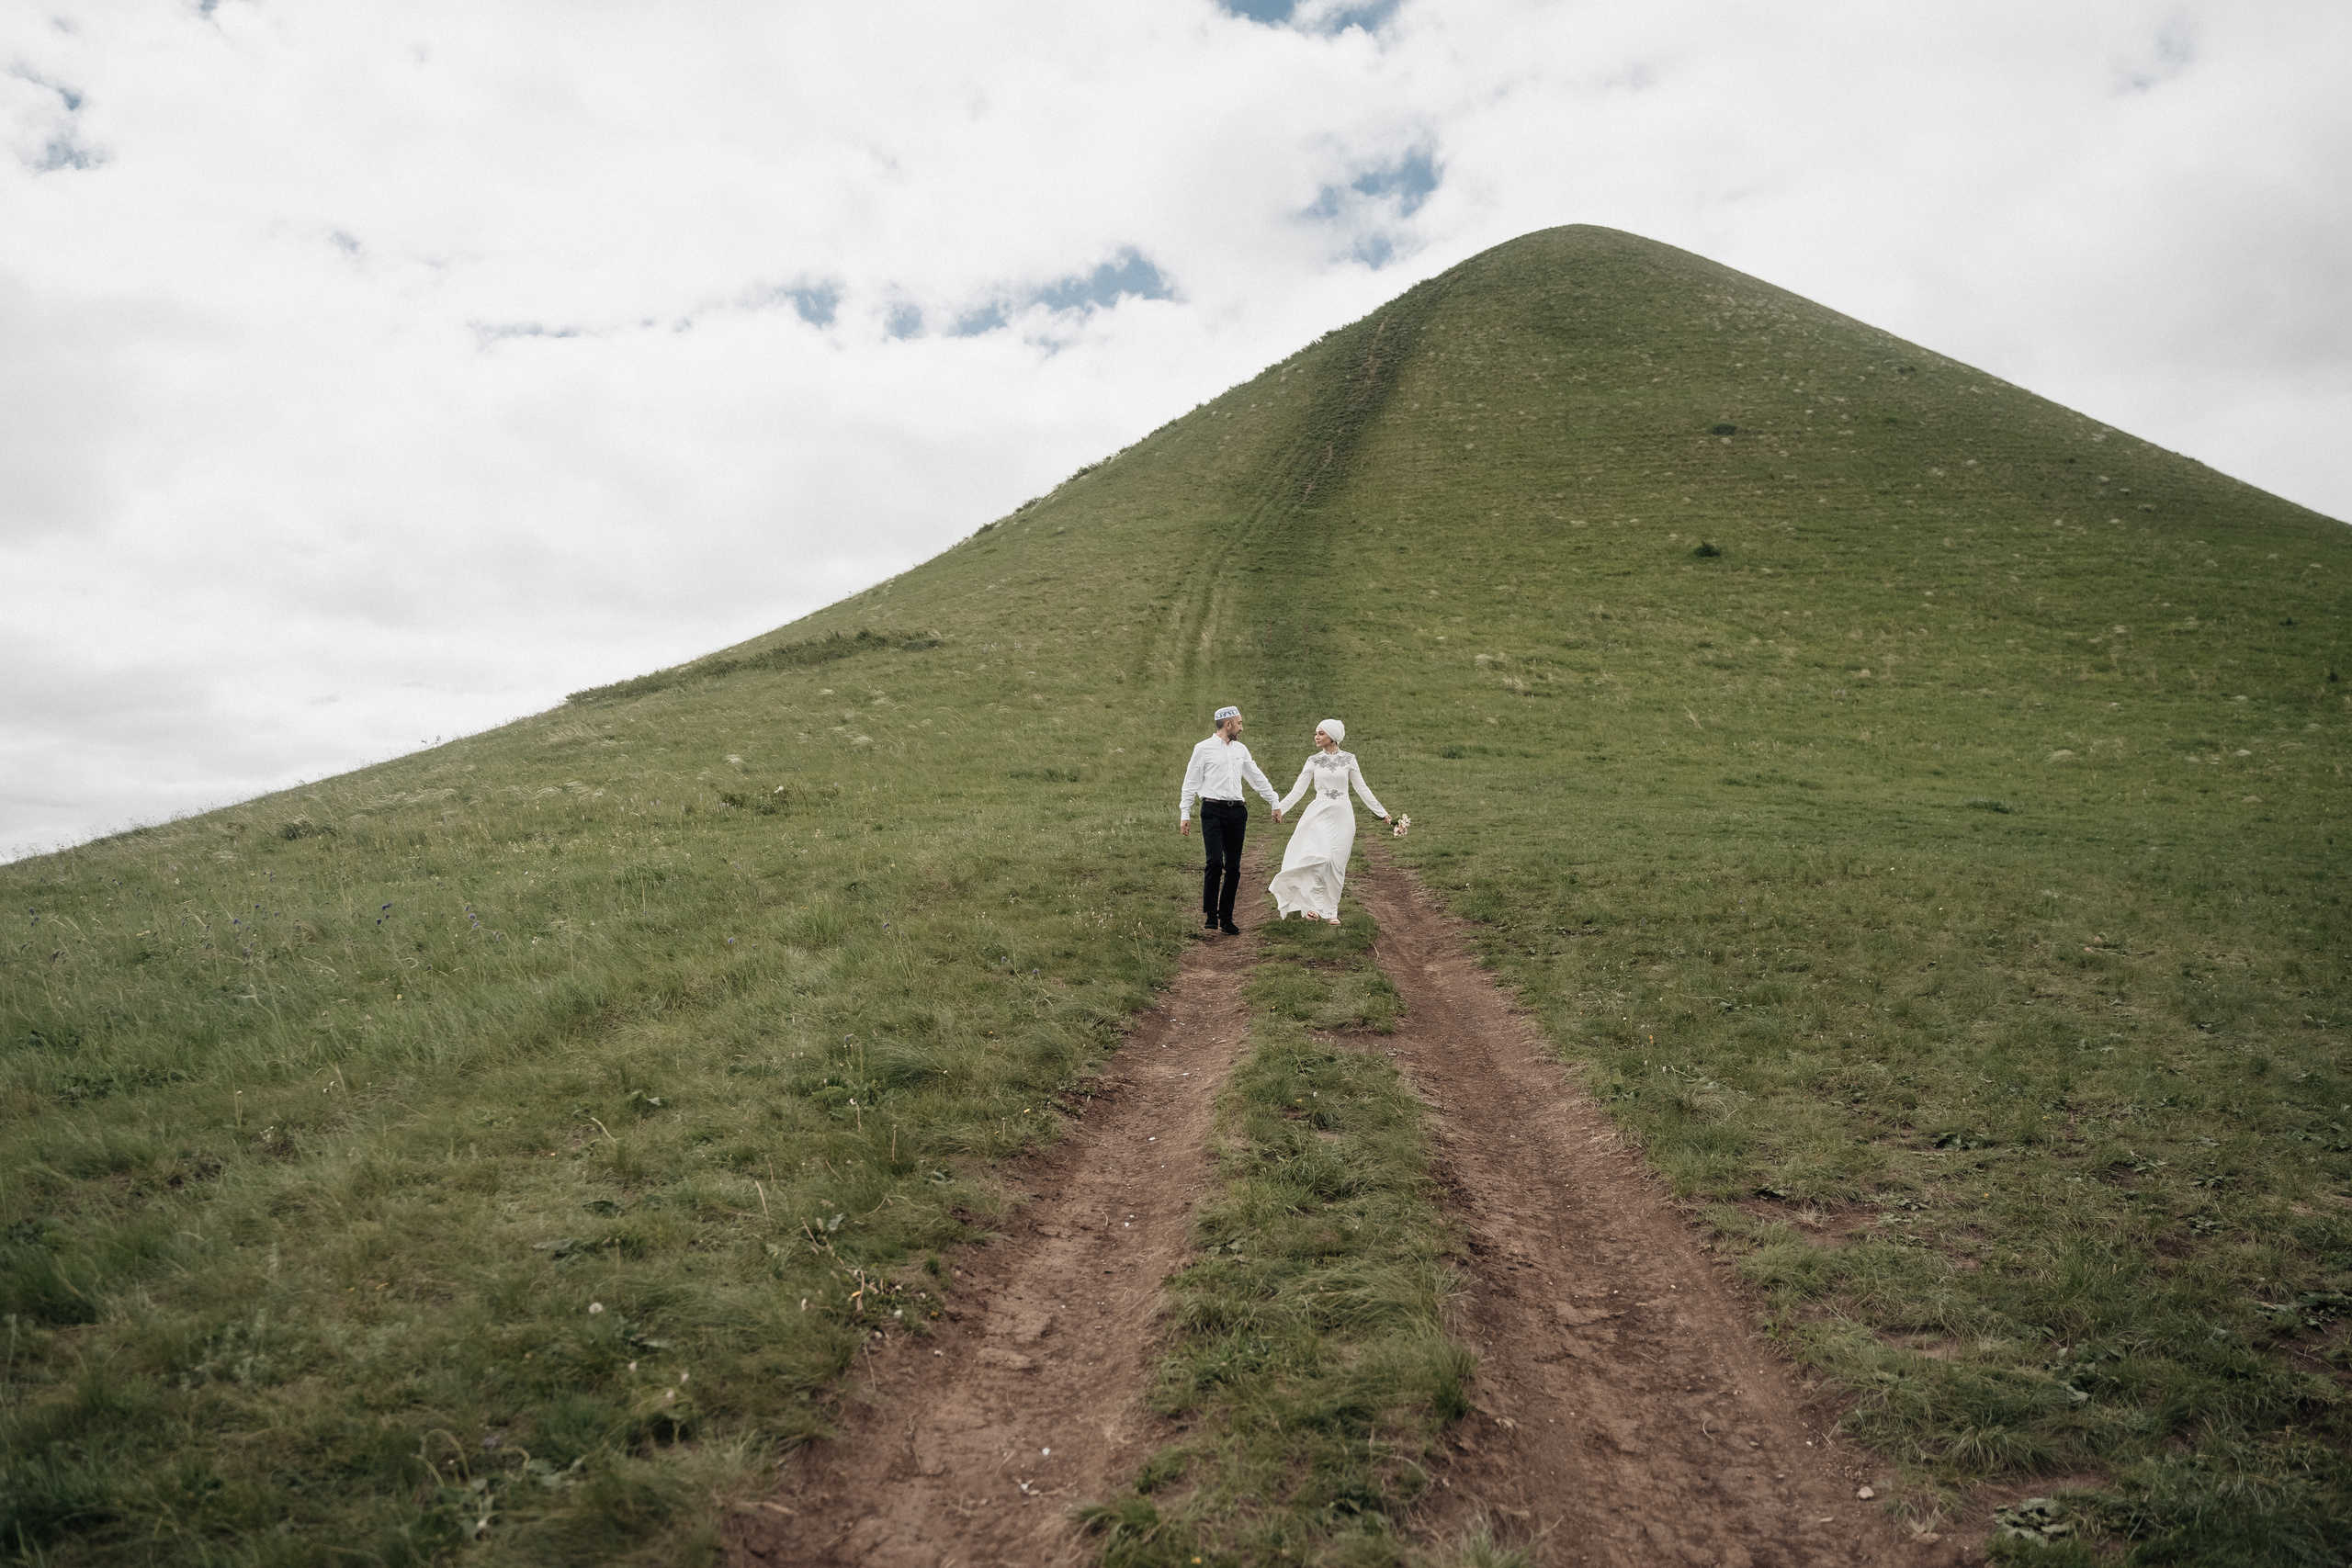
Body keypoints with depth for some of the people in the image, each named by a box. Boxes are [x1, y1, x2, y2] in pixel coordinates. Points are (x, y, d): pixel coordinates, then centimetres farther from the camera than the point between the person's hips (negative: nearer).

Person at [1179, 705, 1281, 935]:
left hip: (1237, 811, 5)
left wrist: (1275, 803, 26)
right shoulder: (1204, 749, 2)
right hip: (1213, 810, -5)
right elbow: (1191, 782, 3)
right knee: (1215, 862, -16)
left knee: (1233, 867, 3)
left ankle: (1226, 919, 9)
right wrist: (1185, 814, -1)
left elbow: (1257, 778, 24)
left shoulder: (1241, 750, 16)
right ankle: (1210, 916, -8)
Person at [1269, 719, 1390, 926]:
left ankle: (1331, 911, 9)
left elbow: (1361, 788, 8)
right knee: (1319, 858, -17)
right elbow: (1298, 790, 4)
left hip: (1342, 816, 0)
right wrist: (1279, 808, -6)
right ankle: (1314, 904, -5)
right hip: (1319, 814, 0)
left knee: (1336, 863, 0)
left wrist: (1381, 812, 8)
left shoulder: (1348, 759, 3)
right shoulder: (1314, 761, 4)